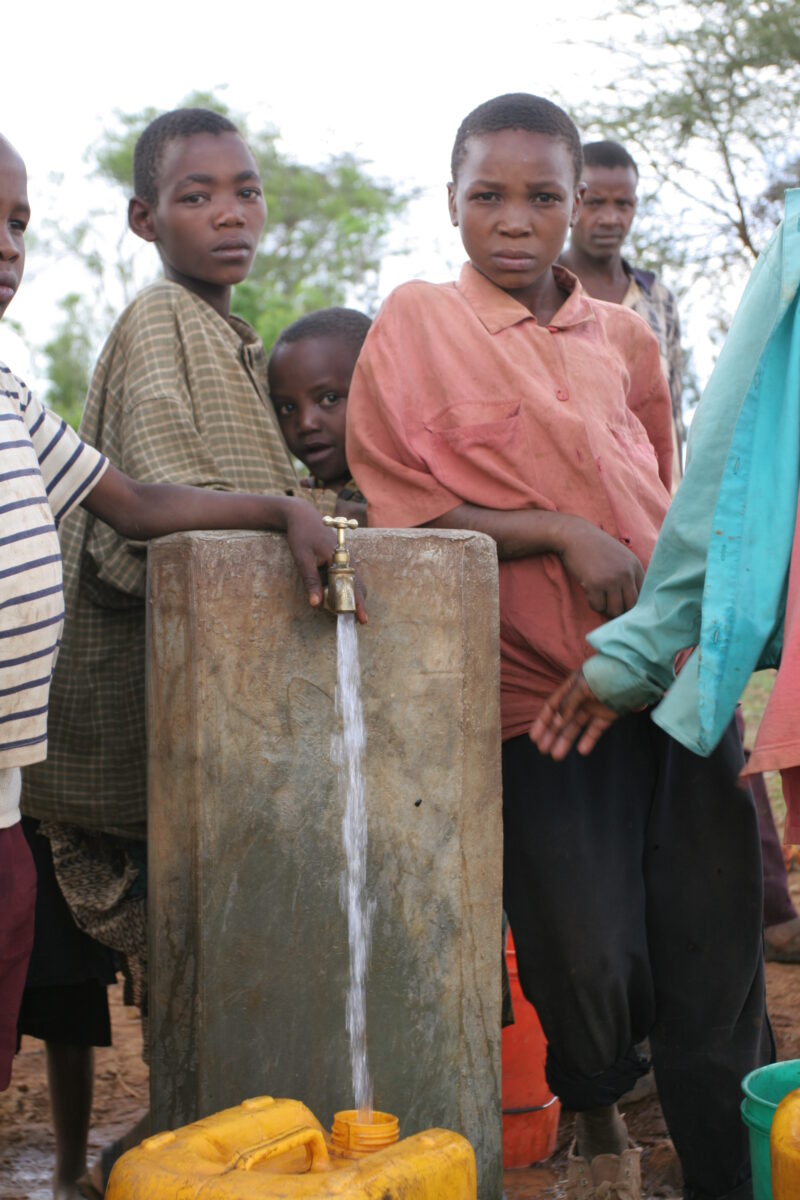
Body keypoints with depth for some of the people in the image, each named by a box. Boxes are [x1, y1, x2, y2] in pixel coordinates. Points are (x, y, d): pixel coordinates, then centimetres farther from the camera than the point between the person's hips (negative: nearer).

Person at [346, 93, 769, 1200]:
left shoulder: (624, 337, 13)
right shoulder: (416, 326, 2)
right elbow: (403, 509, -4)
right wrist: (560, 535, -14)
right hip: (541, 684, -3)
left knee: (715, 950, 1)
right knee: (589, 960, -5)